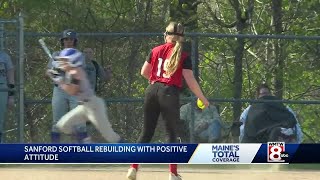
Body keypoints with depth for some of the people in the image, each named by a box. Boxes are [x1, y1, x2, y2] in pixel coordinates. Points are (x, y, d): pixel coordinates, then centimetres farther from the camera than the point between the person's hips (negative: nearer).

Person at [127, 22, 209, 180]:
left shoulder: (156, 51, 8)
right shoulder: (183, 56, -2)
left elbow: (144, 72, 15)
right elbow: (190, 81, -5)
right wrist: (203, 99, 5)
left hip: (152, 90, 3)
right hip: (170, 93, -3)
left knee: (146, 132, 10)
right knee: (171, 133, 7)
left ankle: (133, 167, 2)